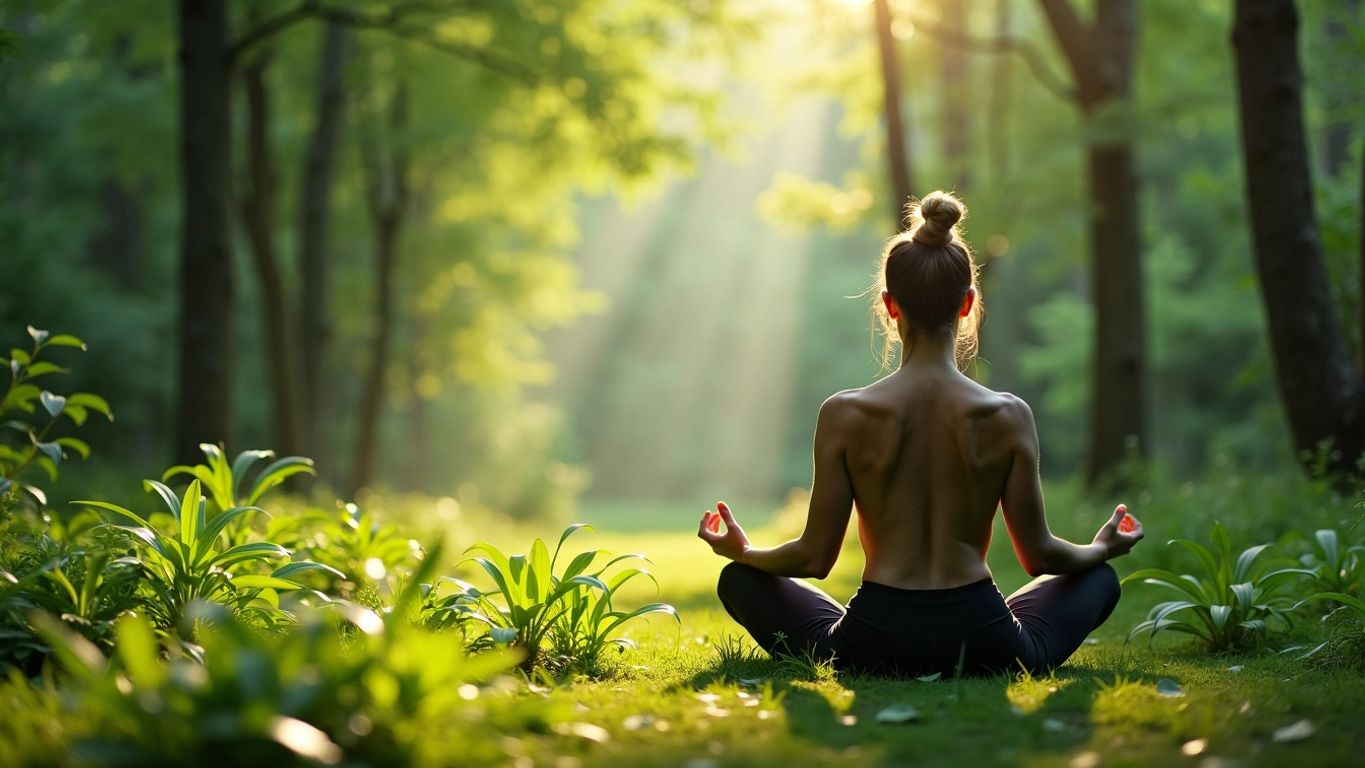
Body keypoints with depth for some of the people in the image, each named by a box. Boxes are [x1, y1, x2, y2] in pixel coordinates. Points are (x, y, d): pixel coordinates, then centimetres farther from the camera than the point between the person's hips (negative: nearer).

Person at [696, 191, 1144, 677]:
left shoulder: (845, 415, -9)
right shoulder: (1009, 417, -7)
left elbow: (815, 557, -3)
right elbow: (1039, 555, 2)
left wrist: (742, 553, 19)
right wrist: (1104, 549, 24)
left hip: (873, 646, -1)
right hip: (983, 648, 1)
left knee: (739, 579, 25)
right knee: (1099, 578, 29)